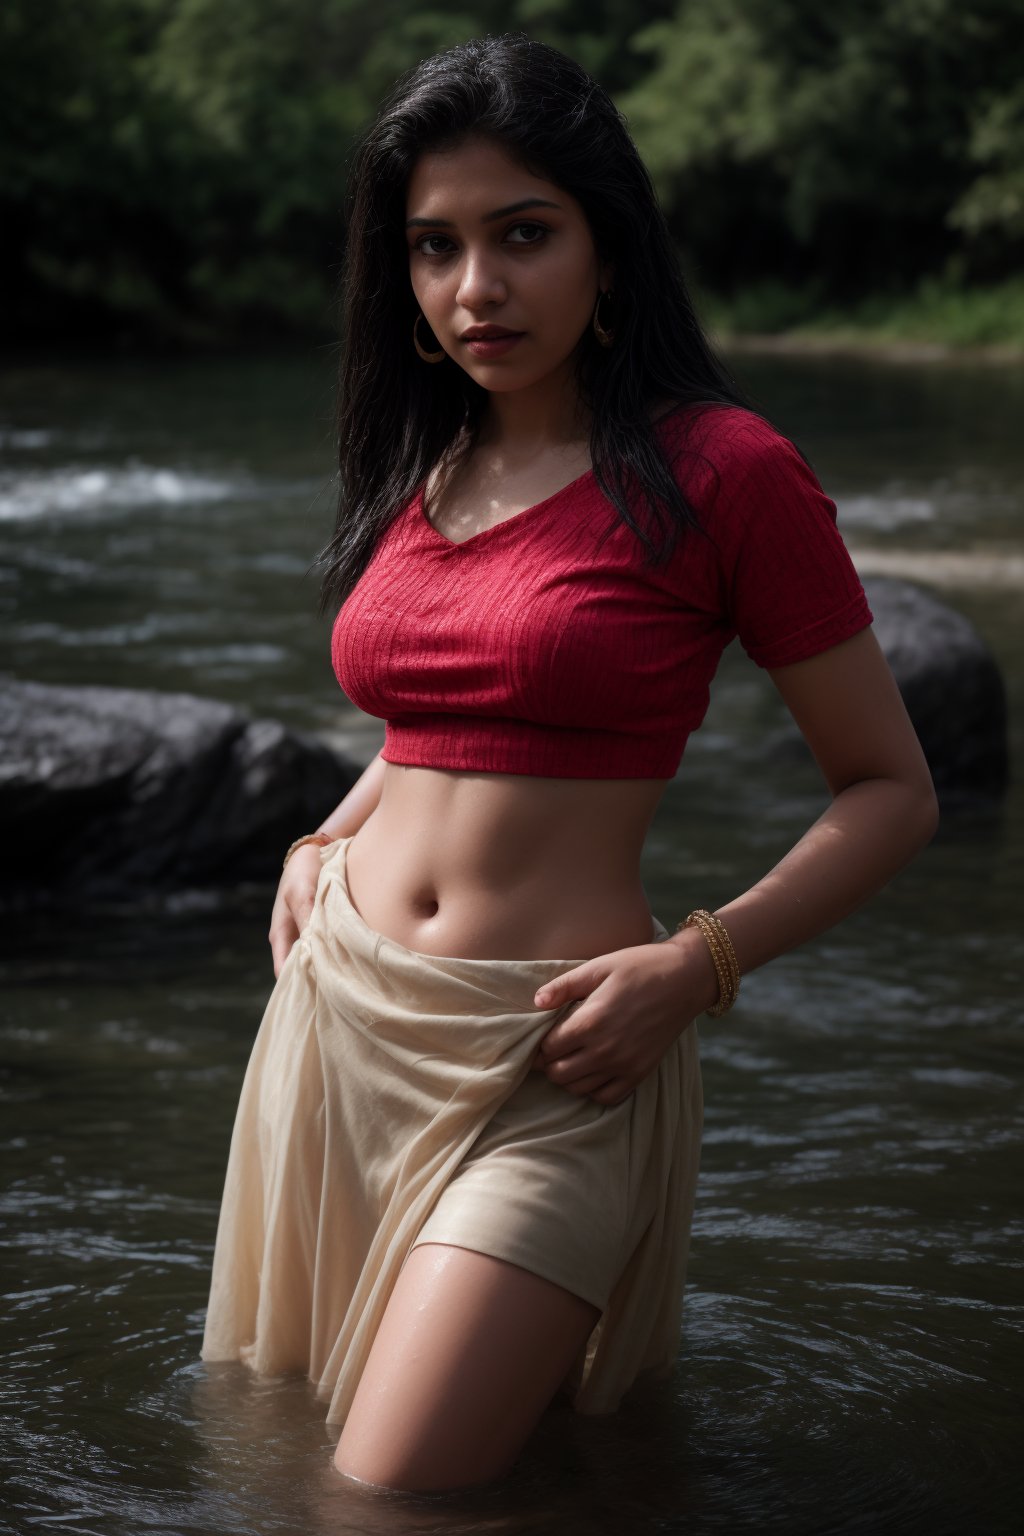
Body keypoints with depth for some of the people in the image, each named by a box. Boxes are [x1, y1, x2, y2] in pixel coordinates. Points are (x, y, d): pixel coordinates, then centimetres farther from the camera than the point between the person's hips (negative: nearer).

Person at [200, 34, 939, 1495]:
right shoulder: (417, 471, 9)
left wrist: (696, 964, -17)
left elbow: (890, 791, -6)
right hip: (344, 1007, 7)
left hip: (546, 1059, -6)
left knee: (393, 1490, -10)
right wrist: (322, 843, 9)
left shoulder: (722, 468, -10)